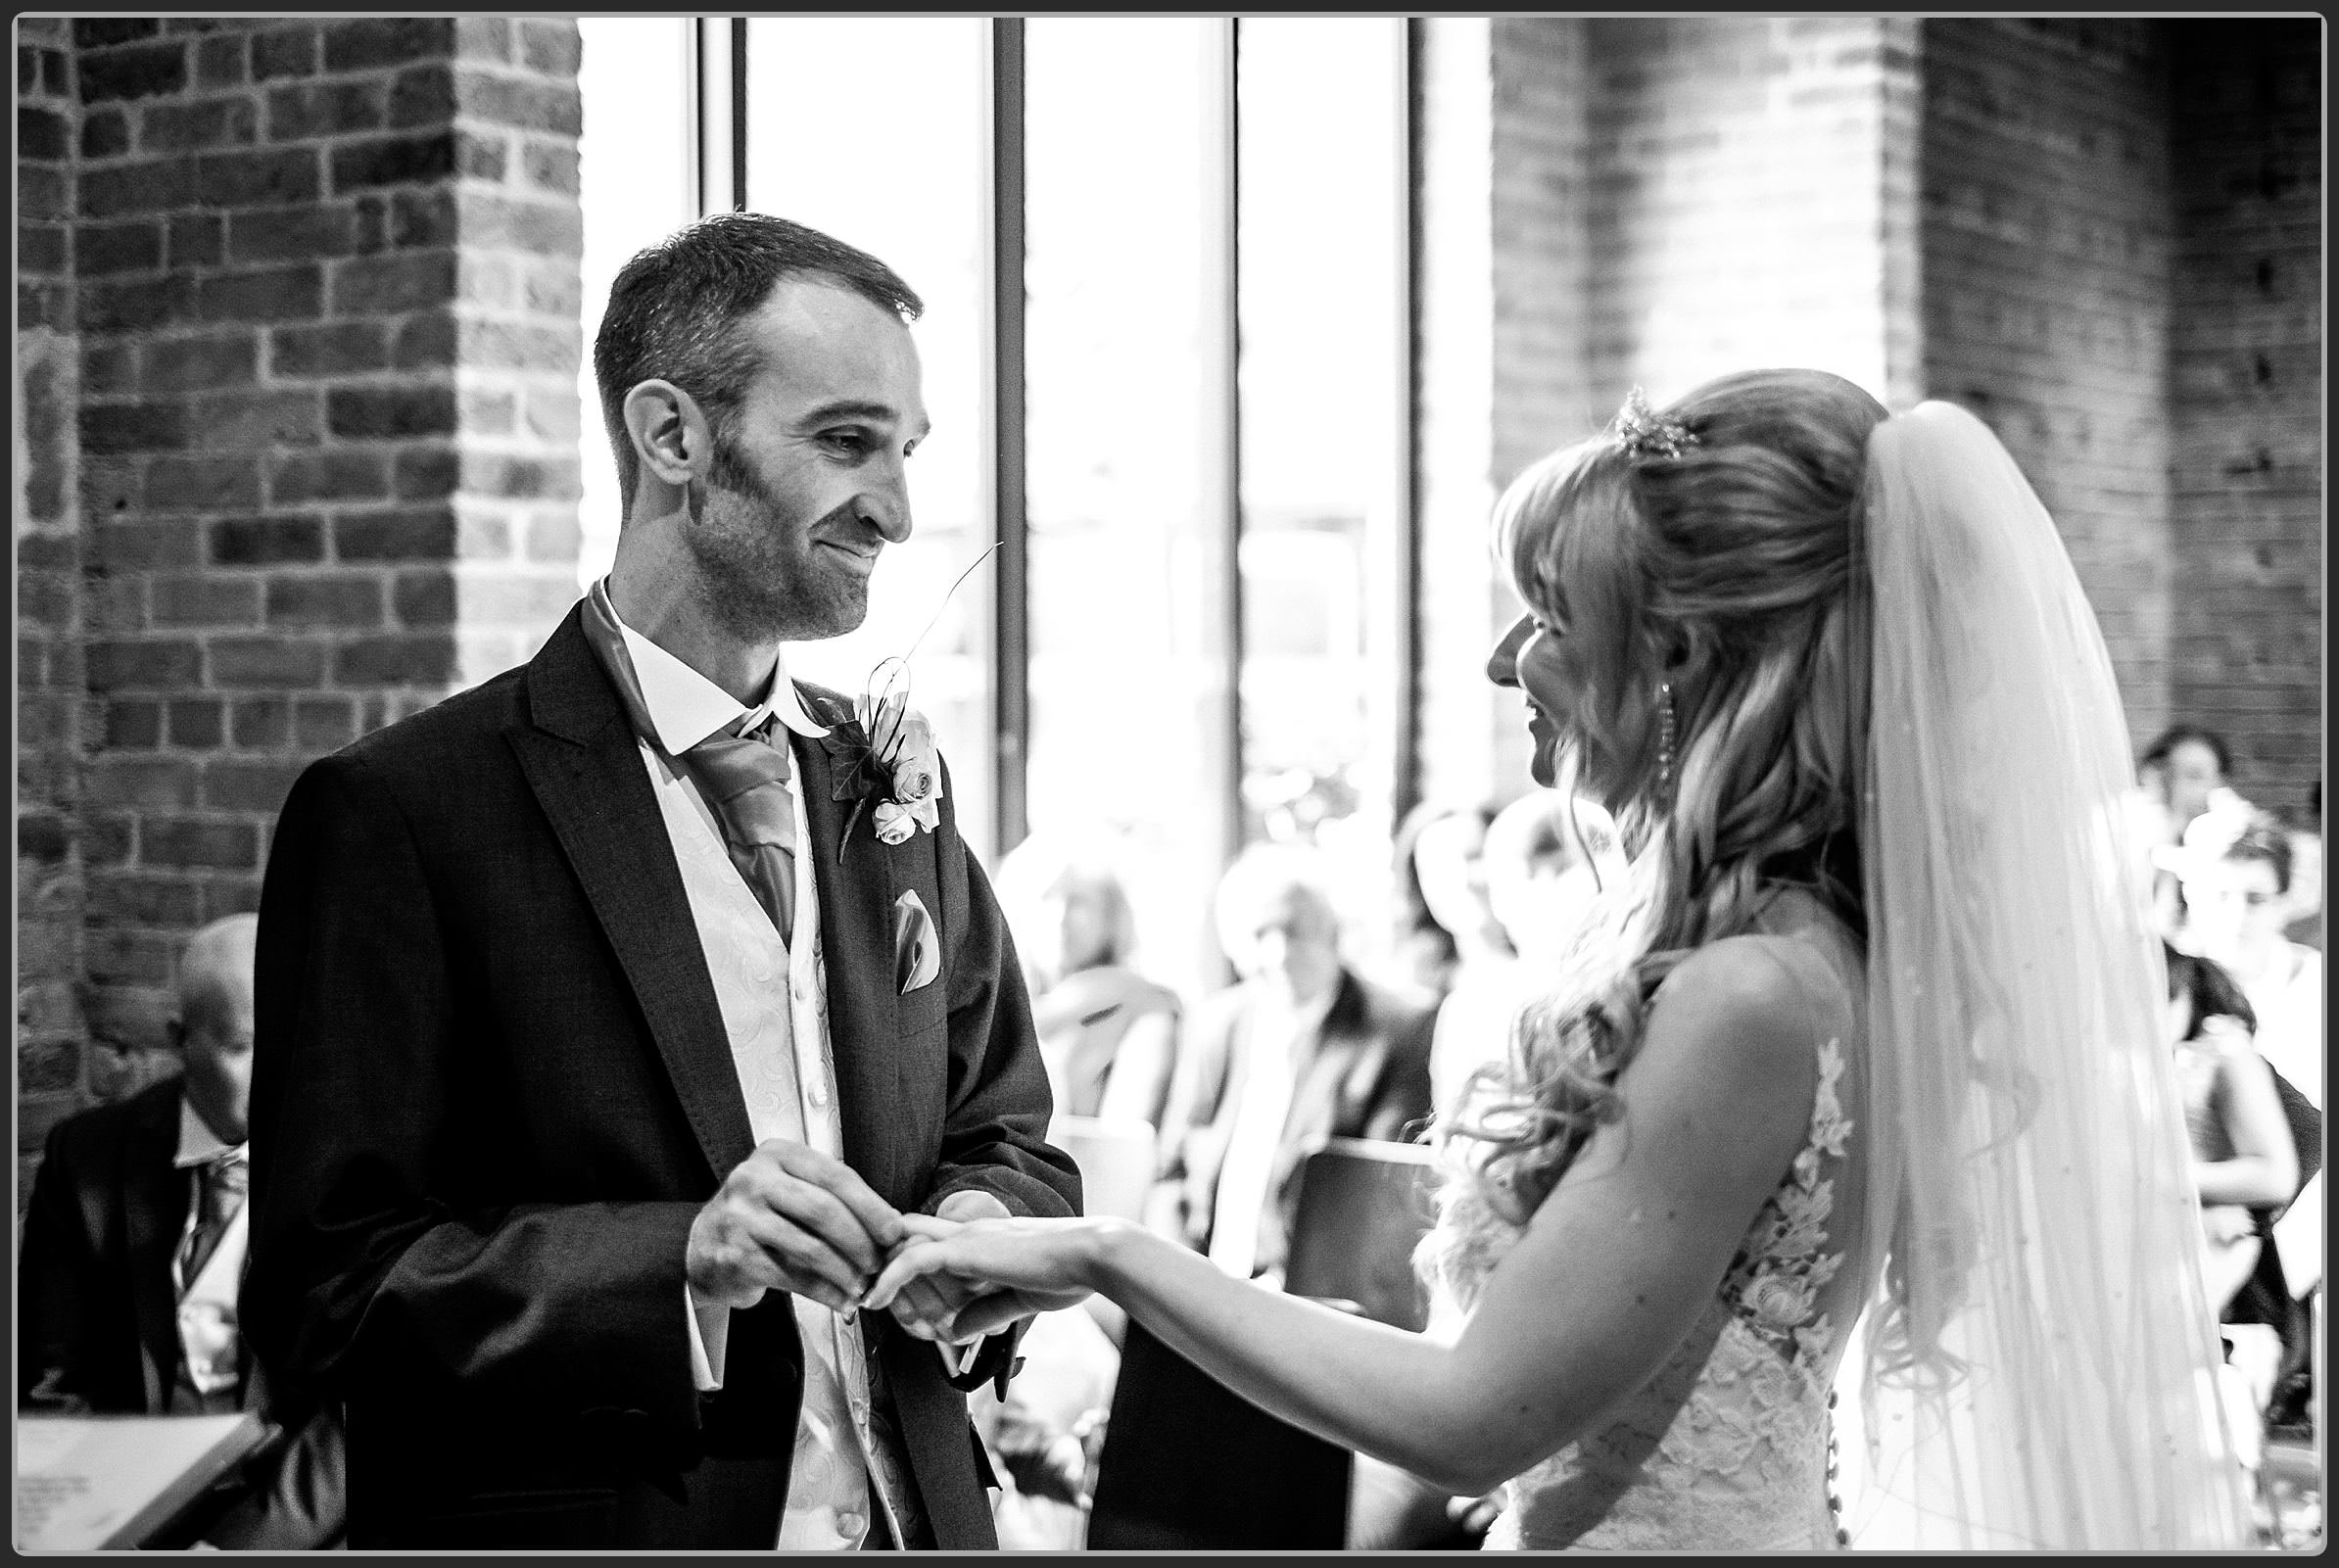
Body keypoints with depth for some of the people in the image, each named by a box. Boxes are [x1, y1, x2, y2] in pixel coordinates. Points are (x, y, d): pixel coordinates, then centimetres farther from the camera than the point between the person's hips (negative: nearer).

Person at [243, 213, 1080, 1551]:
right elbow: (324, 1286, -16)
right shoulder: (404, 814, -14)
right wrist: (678, 1258, -28)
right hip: (591, 1518, -5)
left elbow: (1006, 1131, 11)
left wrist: (982, 1232, -10)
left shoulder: (894, 781, 5)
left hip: (912, 1516, 6)